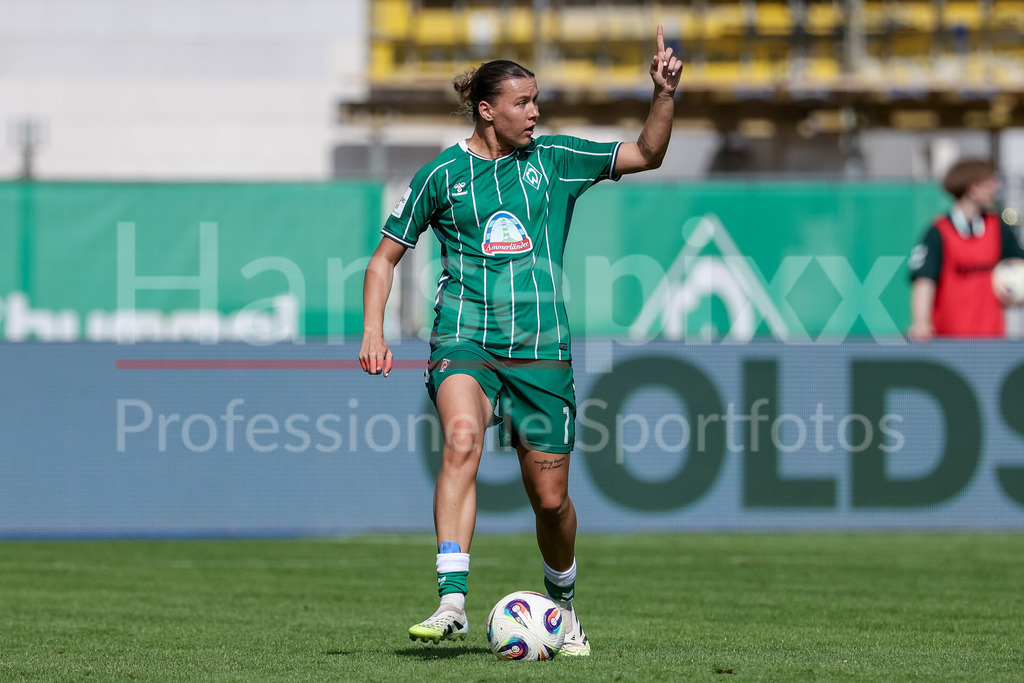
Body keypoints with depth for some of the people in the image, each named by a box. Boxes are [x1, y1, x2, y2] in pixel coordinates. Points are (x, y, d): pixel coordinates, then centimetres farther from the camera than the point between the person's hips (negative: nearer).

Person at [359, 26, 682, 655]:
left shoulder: (553, 158, 7)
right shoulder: (443, 175, 3)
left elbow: (648, 154, 11)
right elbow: (386, 257, 10)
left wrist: (665, 94, -5)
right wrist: (374, 330, -3)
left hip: (542, 349, 2)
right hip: (465, 340, -2)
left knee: (551, 497, 5)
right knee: (463, 437, -33)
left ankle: (563, 604, 34)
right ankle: (453, 602, -38)